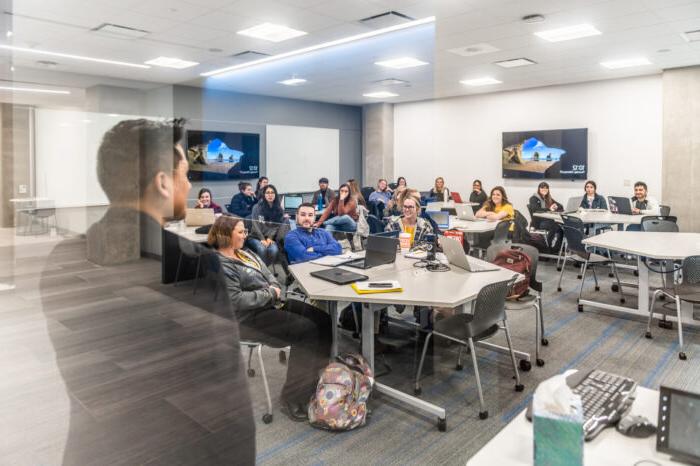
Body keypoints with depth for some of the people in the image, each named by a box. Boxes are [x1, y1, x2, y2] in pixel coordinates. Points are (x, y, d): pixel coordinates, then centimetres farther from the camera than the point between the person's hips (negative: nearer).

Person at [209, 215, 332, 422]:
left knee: (323, 320, -5)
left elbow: (269, 275, 18)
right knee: (306, 330, -24)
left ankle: (319, 378, 3)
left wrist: (275, 288, -6)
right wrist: (270, 293, -15)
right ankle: (293, 399, -15)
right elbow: (237, 300, -24)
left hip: (271, 303, 9)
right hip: (250, 319, -9)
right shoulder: (220, 265, -15)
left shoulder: (245, 254, 15)